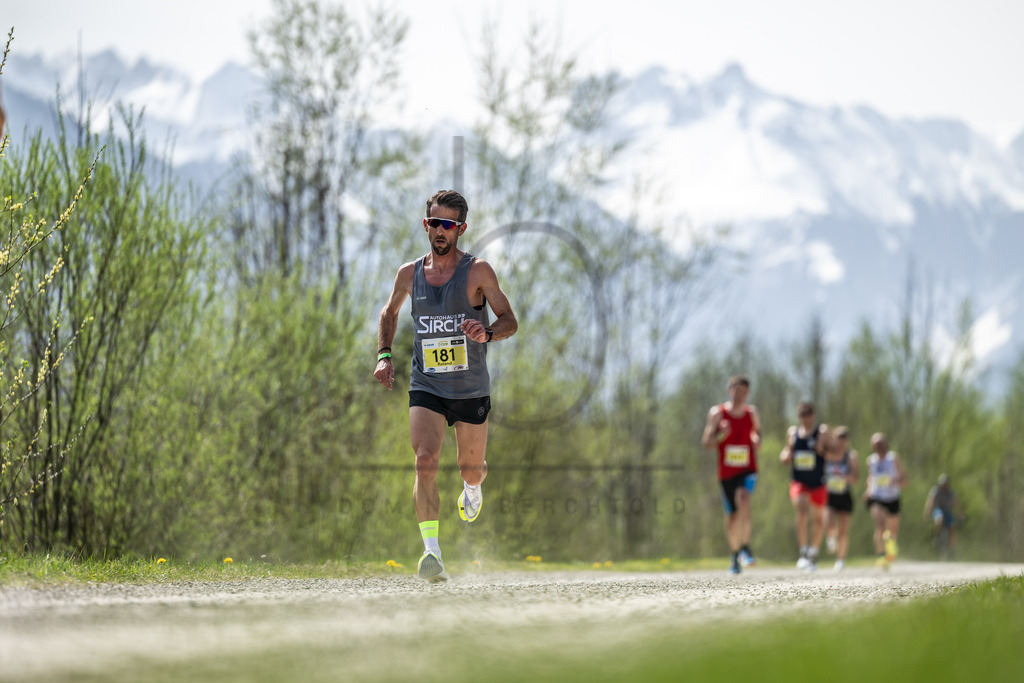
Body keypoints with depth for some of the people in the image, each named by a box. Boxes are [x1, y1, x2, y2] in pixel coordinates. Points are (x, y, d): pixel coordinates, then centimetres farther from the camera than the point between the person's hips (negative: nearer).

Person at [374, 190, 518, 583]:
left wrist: (488, 333, -27)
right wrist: (384, 354, 7)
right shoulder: (410, 274, 3)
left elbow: (510, 321, -5)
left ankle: (472, 486, 54)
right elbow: (389, 313, 22)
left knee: (471, 468, 13)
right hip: (425, 388, 1)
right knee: (425, 461, -21)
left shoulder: (477, 271, -6)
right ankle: (432, 553, -28)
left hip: (471, 390, -1)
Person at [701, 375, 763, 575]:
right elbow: (707, 442, -2)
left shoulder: (752, 413, 4)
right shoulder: (717, 413, -2)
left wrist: (757, 440, -4)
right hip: (726, 472, 1)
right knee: (732, 515, 7)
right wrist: (722, 435, -22)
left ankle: (745, 547, -22)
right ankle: (735, 555, 29)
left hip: (748, 470, -1)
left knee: (743, 499, -30)